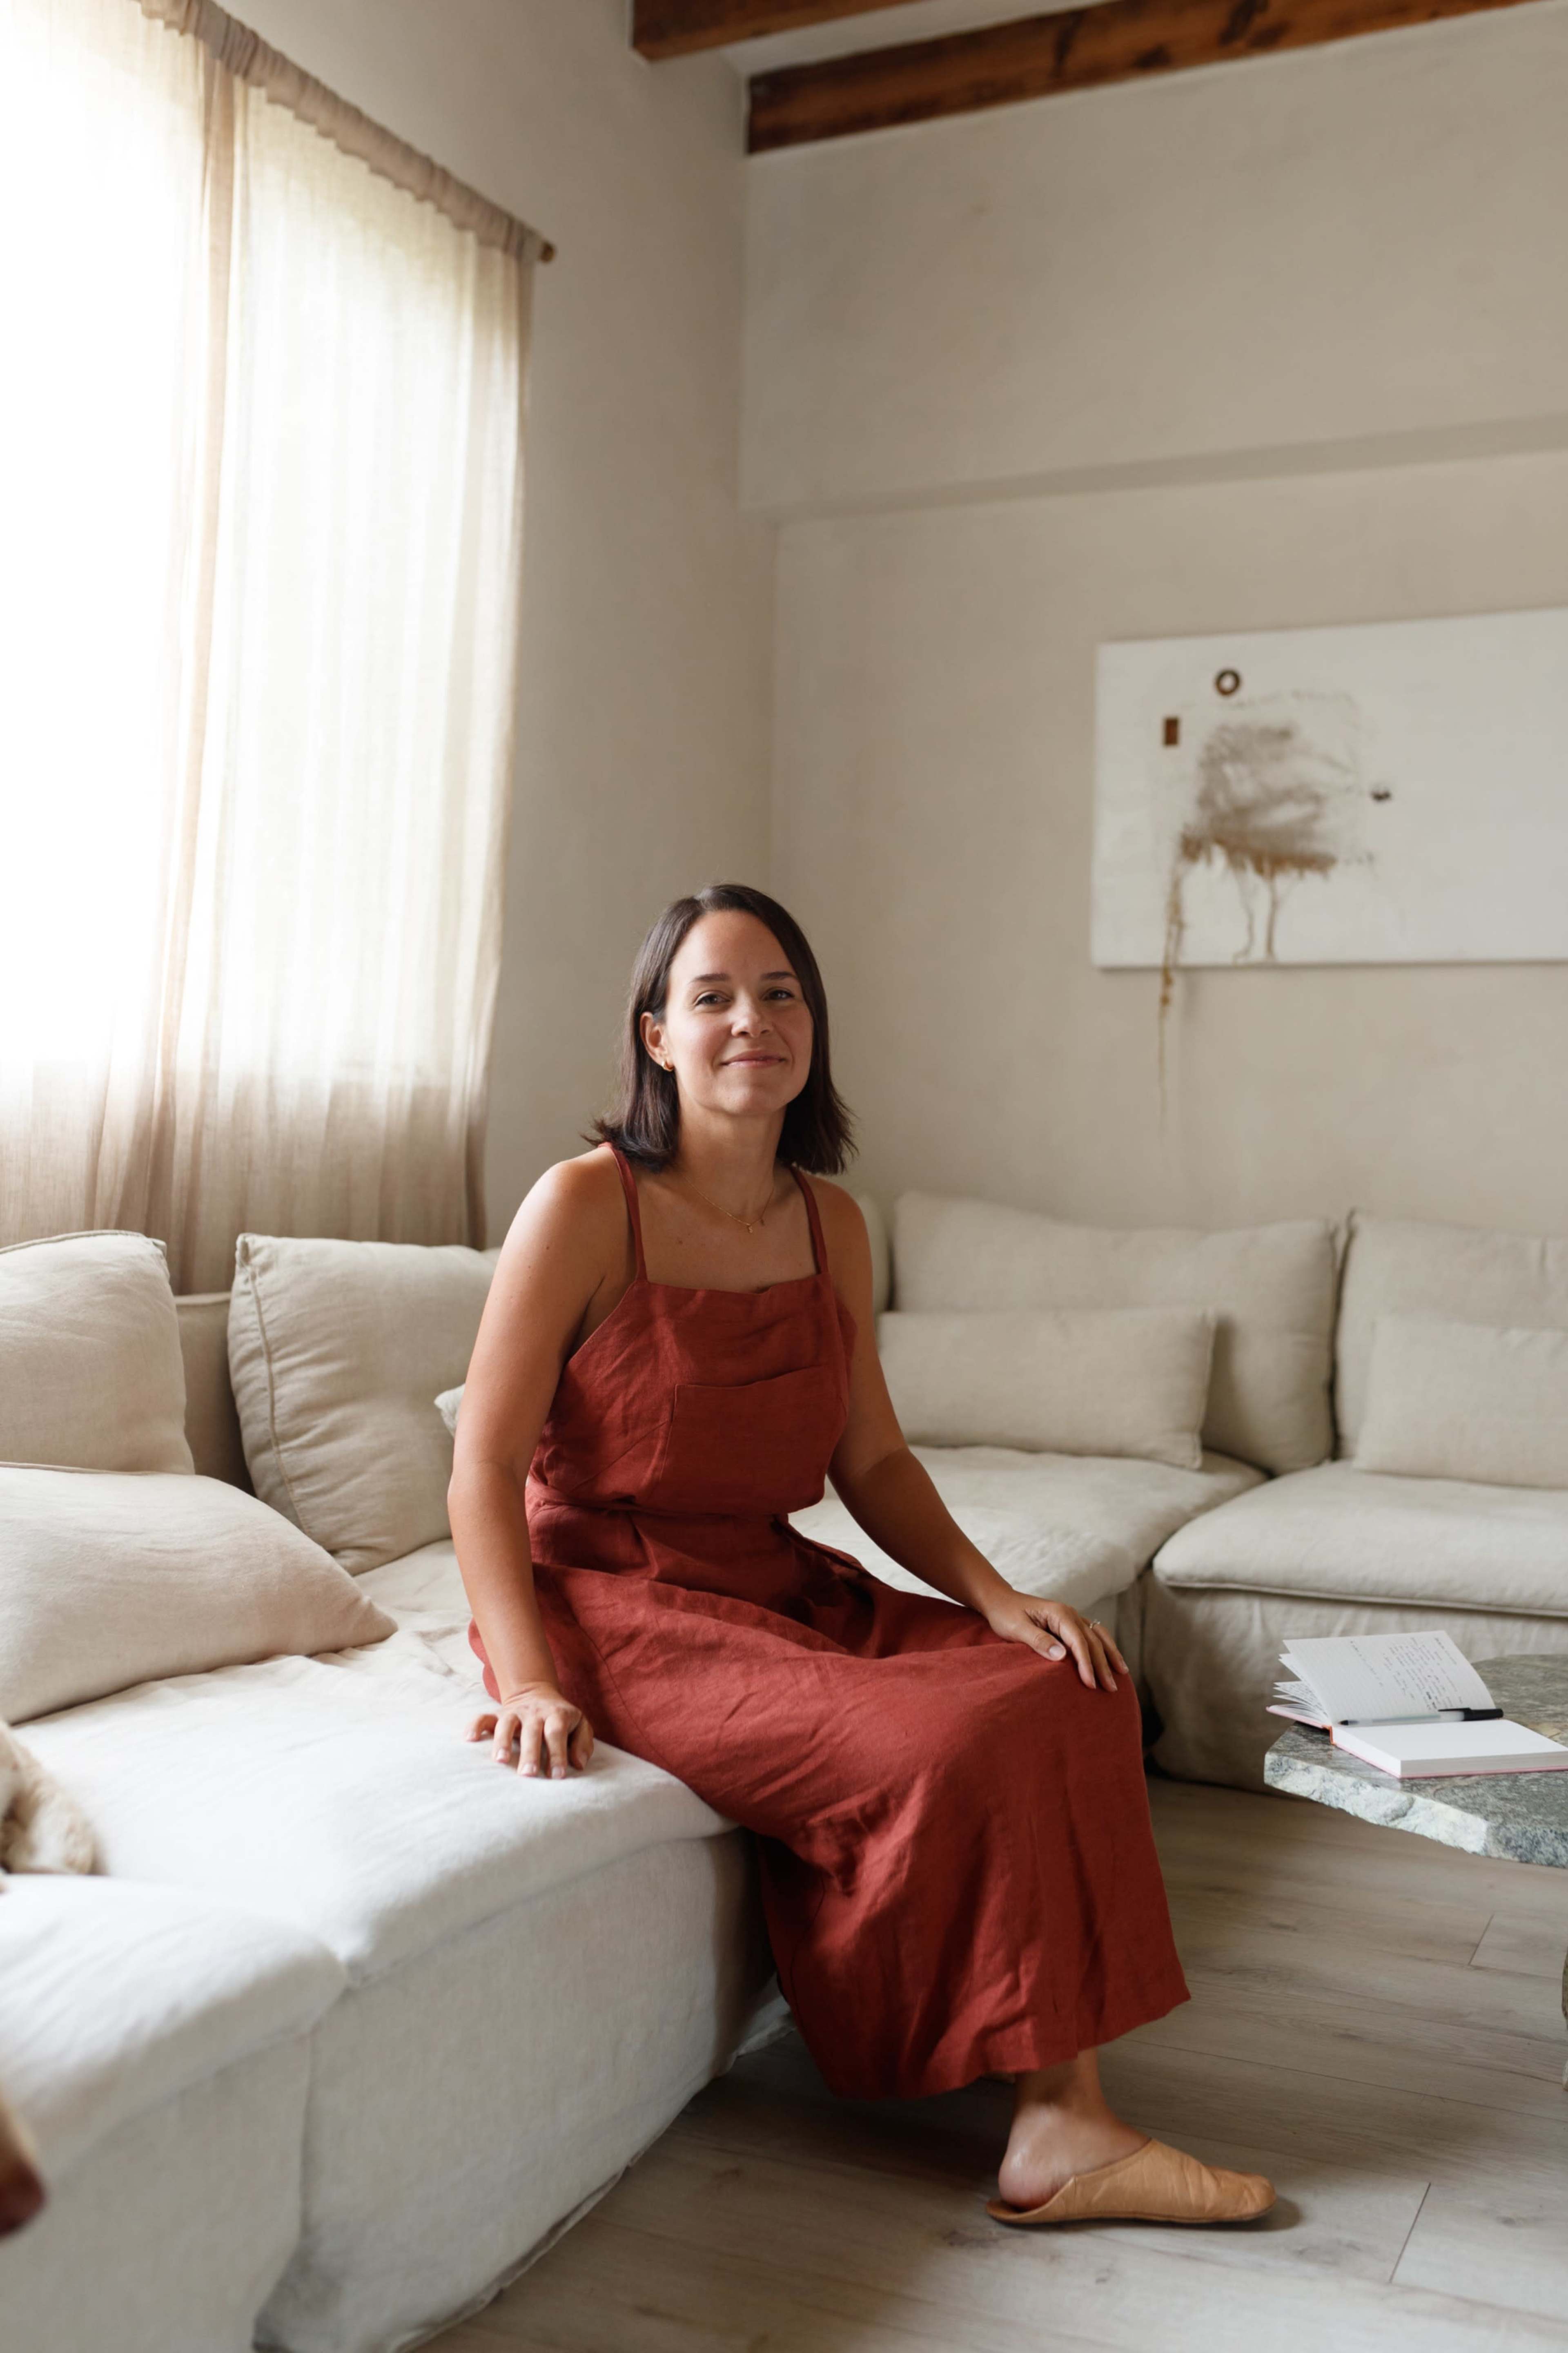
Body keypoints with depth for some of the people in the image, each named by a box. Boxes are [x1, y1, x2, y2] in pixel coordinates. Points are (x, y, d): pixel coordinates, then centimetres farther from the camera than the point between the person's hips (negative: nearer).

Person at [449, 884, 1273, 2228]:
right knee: (938, 1746, -24)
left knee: (1060, 1690, -12)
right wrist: (528, 1679, -25)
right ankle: (1051, 2122, -3)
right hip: (613, 1605, -6)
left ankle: (1060, 2118, -7)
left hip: (778, 1587, 7)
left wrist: (997, 1596, -5)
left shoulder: (830, 1223, 7)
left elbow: (871, 1461, 9)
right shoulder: (588, 1205, -12)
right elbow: (485, 1468, -14)